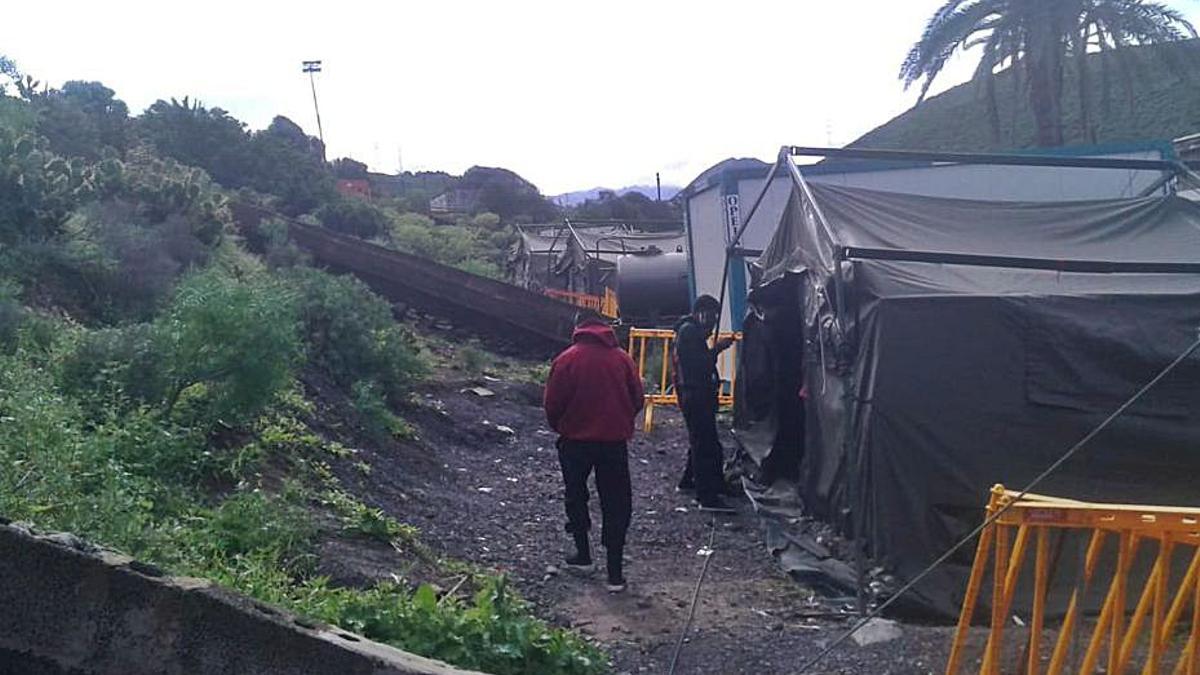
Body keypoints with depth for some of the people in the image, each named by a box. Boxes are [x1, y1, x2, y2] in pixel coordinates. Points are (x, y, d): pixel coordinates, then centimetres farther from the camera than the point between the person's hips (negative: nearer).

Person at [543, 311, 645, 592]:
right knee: (616, 504, 6)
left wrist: (560, 428, 13)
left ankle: (583, 554, 26)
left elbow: (553, 404, -6)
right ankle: (615, 572, 3)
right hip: (615, 441, 1)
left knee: (576, 496, 20)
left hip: (576, 441, -1)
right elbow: (637, 399, 4)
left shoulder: (567, 359, -8)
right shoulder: (622, 358, -1)